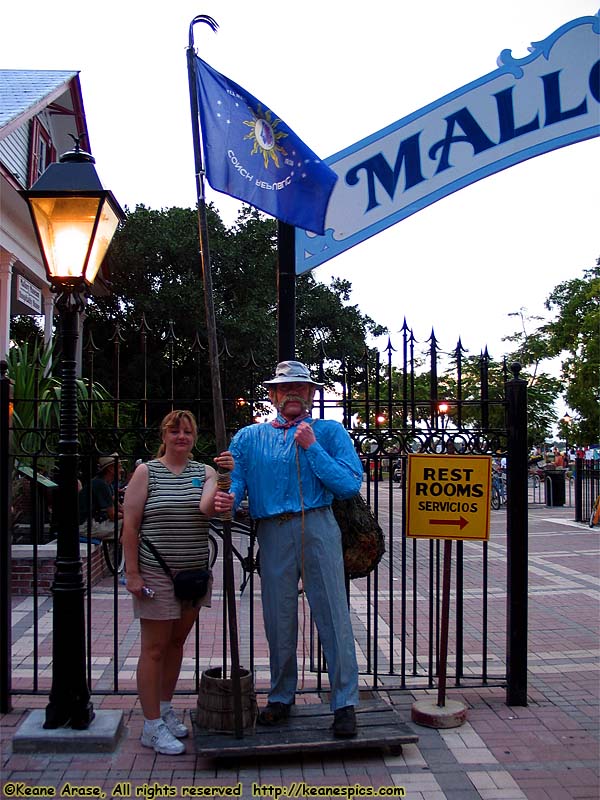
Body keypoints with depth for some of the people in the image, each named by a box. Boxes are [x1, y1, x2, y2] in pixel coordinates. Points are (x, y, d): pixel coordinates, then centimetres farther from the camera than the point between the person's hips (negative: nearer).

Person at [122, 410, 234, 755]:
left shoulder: (204, 472, 5)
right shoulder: (146, 472, -4)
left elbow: (207, 508, -15)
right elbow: (130, 525, -6)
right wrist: (132, 573, -11)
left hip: (194, 572, 4)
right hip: (156, 573, -4)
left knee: (177, 642, 16)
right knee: (155, 648, 2)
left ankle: (165, 708, 34)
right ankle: (152, 726, 12)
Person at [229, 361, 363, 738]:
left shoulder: (330, 432, 7)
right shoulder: (249, 437, 14)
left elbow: (350, 483, -5)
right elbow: (234, 480, 2)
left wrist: (312, 447, -8)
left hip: (318, 529, -2)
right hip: (273, 534, 2)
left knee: (334, 615, -2)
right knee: (279, 620, 10)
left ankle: (345, 703, 9)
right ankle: (281, 698, 26)